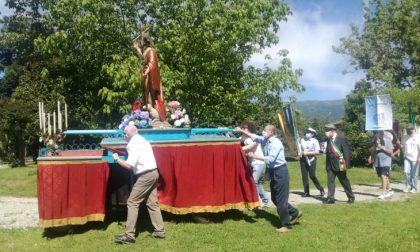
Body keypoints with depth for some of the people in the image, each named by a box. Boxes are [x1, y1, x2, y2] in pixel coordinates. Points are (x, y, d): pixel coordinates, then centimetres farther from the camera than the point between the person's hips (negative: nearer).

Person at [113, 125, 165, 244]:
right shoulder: (142, 140, 15)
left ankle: (129, 235, -3)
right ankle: (160, 231, 17)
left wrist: (117, 159, -6)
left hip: (145, 175, -10)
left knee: (132, 202, -4)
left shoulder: (134, 144, -14)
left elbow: (129, 165, -20)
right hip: (153, 173, 10)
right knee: (152, 203, 13)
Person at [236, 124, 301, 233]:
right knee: (275, 198, 16)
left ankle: (286, 225, 10)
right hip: (273, 172, 9)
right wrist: (242, 131, 9)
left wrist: (255, 156, -22)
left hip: (280, 172, -9)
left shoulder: (275, 143, -19)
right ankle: (295, 212, 32)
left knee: (281, 199, -3)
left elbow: (270, 159, -25)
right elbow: (255, 137, 16)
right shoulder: (266, 141, 7)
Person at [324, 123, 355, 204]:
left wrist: (346, 164, -15)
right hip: (330, 165, 4)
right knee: (330, 181, -1)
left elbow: (346, 152, -11)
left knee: (344, 181, 8)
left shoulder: (341, 139, -9)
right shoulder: (328, 140, 7)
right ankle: (330, 198, 3)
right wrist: (326, 164, 9)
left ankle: (351, 197, 24)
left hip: (339, 165, -4)